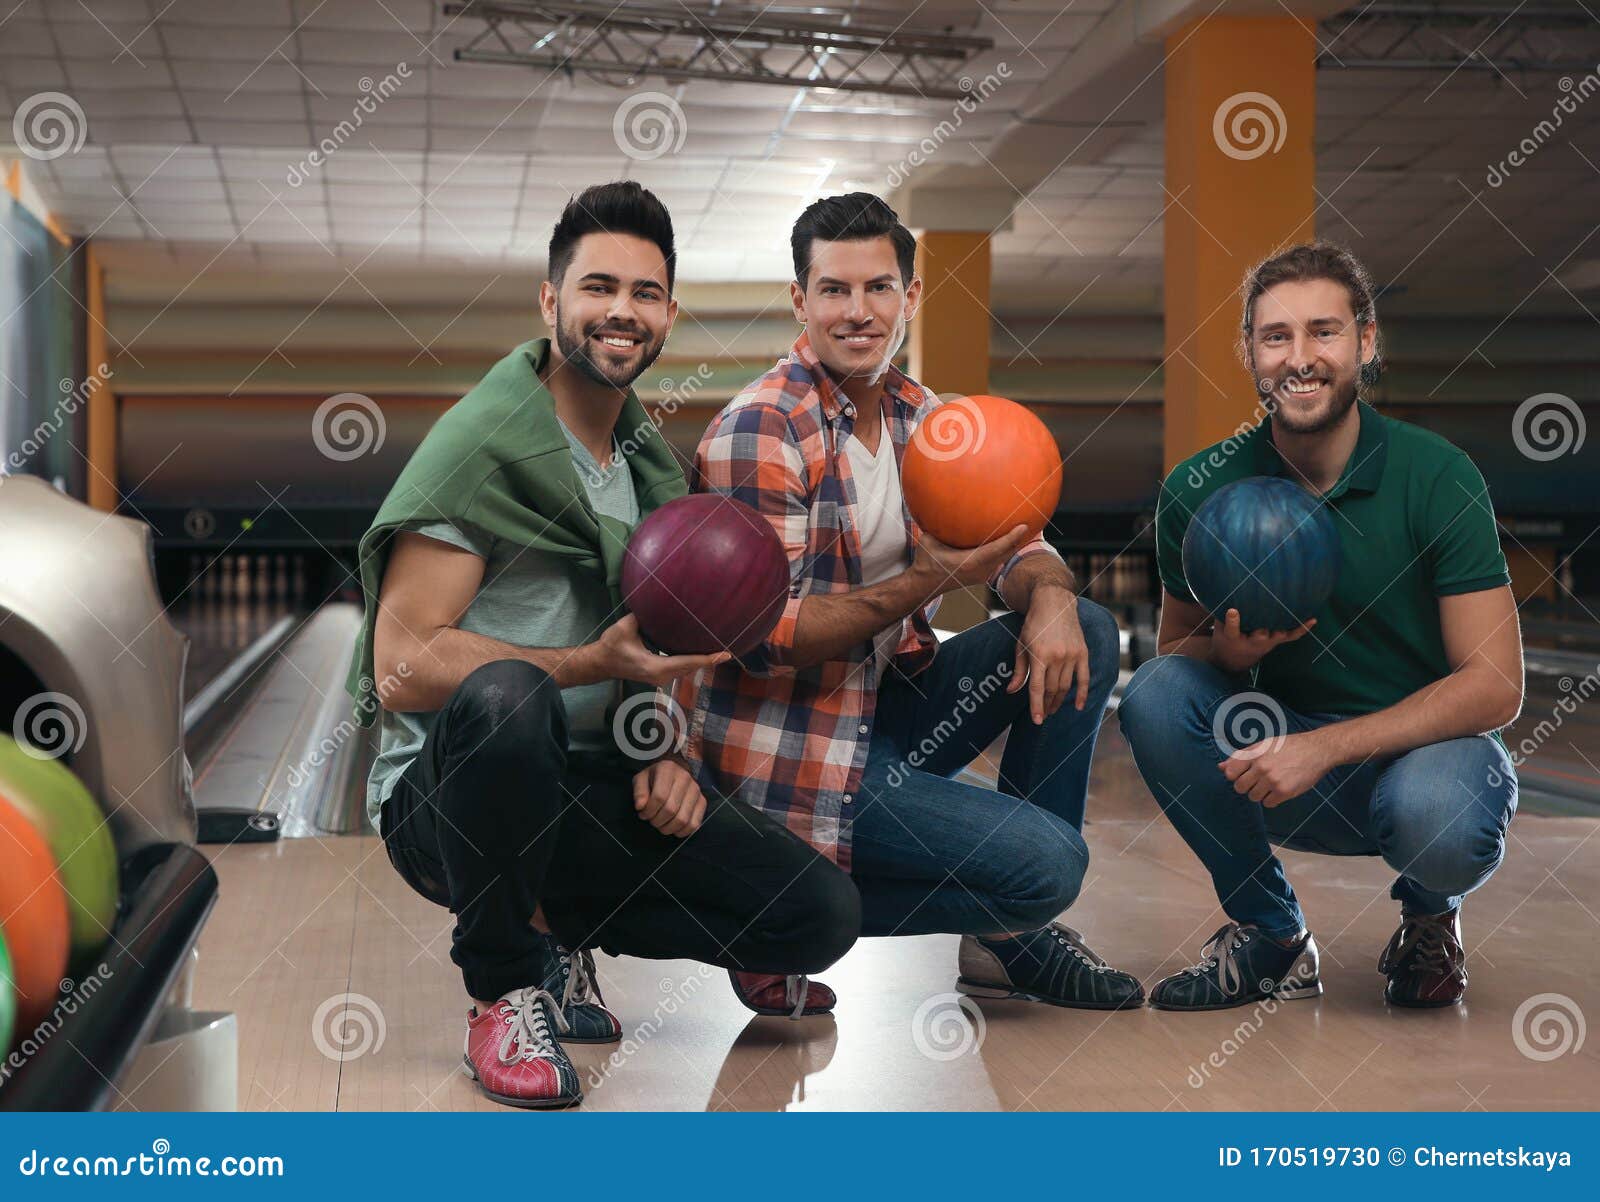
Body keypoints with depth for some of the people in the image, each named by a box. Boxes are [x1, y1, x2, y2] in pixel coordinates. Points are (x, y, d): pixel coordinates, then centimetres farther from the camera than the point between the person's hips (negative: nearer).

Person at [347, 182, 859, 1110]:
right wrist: (594, 665, -24)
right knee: (506, 697, -41)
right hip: (449, 796, -6)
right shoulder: (482, 444, -12)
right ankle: (504, 985, -14)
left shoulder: (651, 460, 12)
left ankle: (557, 928, 12)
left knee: (823, 914, -9)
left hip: (590, 795, 6)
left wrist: (667, 751, 0)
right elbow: (401, 668, -19)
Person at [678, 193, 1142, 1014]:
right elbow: (764, 638, -21)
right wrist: (925, 582, -30)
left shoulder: (916, 414, 8)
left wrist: (1048, 594, -14)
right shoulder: (759, 432, -17)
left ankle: (1012, 936, 7)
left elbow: (1015, 544, 11)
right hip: (787, 755, -8)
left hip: (882, 711, 8)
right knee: (1046, 860, -17)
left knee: (1085, 636, 1)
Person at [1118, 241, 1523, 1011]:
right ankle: (1270, 936, -3)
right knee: (1154, 694, -23)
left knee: (1439, 825, -37)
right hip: (1288, 763, 3)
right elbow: (1176, 650, 4)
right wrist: (1227, 652, -21)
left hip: (1429, 746, -2)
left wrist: (1325, 747, -28)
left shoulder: (1435, 476, -15)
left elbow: (1495, 687, -17)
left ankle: (1429, 917, 5)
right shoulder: (1199, 490, -7)